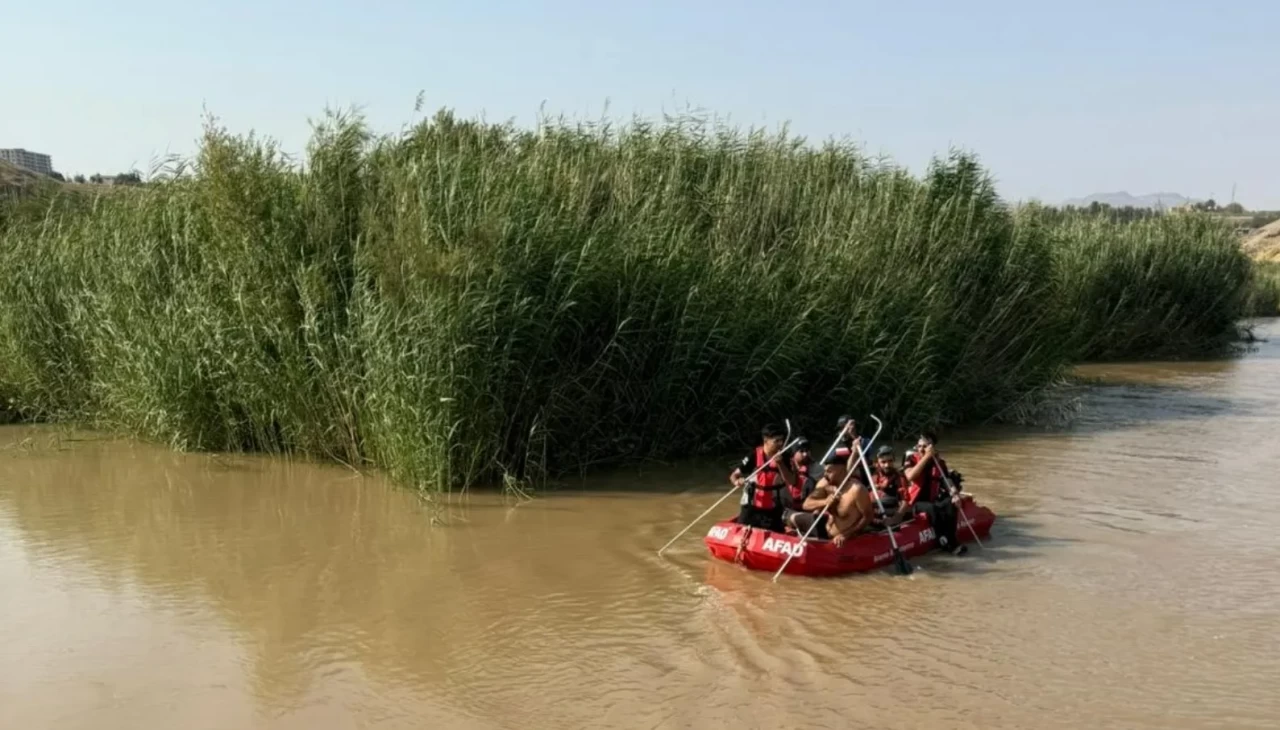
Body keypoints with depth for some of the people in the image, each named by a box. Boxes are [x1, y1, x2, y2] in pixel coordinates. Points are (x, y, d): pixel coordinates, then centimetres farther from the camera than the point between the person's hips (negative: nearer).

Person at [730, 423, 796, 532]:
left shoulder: (783, 458, -3)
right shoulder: (754, 457, -12)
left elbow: (791, 481, -10)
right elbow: (734, 475, -9)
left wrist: (780, 464, -22)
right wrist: (737, 481, -32)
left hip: (772, 510, 3)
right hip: (752, 508, -3)